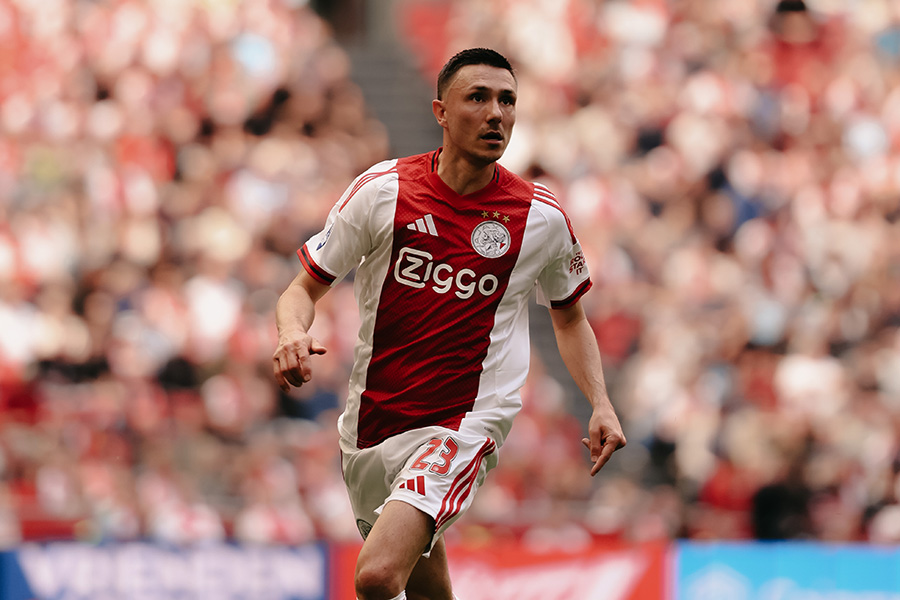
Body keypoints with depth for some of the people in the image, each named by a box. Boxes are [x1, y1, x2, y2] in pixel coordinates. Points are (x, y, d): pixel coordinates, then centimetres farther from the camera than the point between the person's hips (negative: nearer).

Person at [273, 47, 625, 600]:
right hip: (373, 424, 3)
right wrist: (293, 333, -20)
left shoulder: (543, 218, -3)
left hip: (465, 424, -3)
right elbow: (306, 288, 3)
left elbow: (569, 315, 15)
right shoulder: (383, 190, -5)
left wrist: (601, 404, 1)